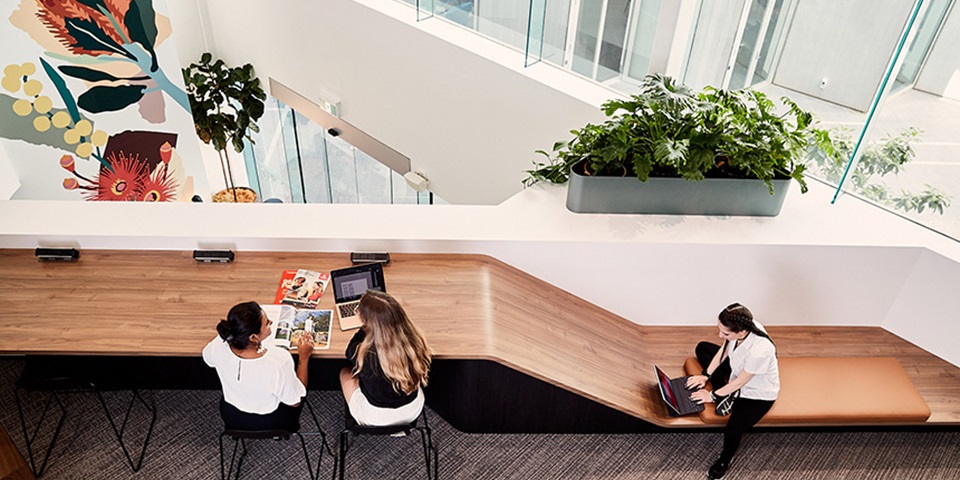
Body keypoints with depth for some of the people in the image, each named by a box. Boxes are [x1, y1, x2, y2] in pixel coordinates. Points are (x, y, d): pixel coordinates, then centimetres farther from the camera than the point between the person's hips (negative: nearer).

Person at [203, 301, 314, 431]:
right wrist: (304, 357, -17)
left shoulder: (219, 346, -29)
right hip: (270, 423, -3)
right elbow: (295, 402, -22)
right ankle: (291, 426, 47)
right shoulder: (279, 361, -41)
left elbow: (208, 358, -1)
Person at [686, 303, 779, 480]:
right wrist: (706, 375, -7)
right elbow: (724, 350, -4)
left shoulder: (760, 350, -44)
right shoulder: (741, 327, -26)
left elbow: (740, 382, -27)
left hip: (758, 393, -7)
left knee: (732, 430, -23)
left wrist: (713, 396, -15)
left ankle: (725, 460, 12)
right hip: (738, 370, 8)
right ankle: (726, 396, 4)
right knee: (702, 348, 9)